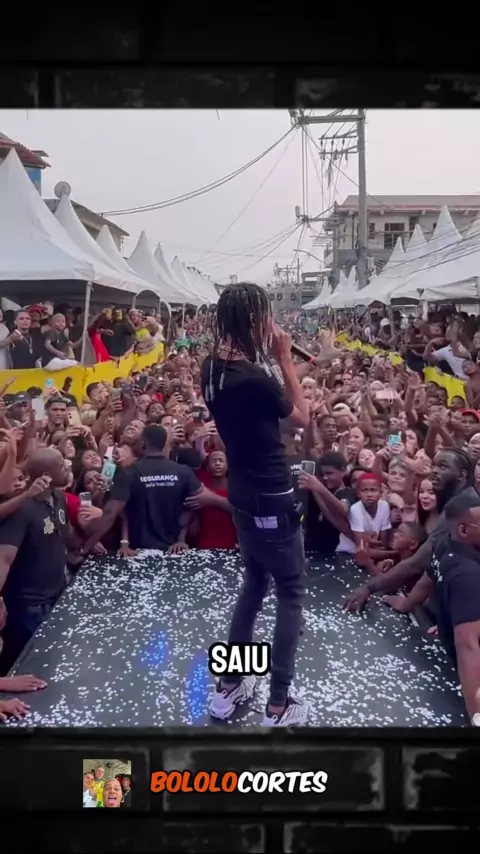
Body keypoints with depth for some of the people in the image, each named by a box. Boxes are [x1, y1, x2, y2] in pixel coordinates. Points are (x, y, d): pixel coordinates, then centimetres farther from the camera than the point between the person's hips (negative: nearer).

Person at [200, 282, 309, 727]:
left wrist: (271, 360, 0)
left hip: (243, 494, 9)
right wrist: (285, 358, -9)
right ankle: (278, 705, 15)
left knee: (254, 582, 22)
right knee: (291, 594, 6)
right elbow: (302, 417, -11)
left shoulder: (212, 368, 0)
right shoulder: (253, 378, -26)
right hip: (271, 499, -8)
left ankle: (228, 685, 30)